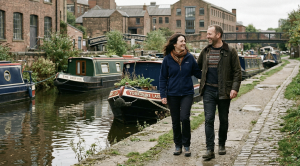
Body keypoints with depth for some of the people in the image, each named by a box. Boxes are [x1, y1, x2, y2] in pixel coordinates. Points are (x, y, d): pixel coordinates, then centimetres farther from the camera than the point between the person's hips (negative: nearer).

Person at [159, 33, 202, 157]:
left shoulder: (189, 58, 0)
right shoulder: (167, 59, -2)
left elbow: (197, 73, 8)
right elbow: (163, 78, 3)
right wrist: (163, 95, -2)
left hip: (187, 93, -1)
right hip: (172, 95, 1)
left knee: (184, 118, -13)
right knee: (175, 121, 9)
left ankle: (186, 145, 4)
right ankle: (178, 145, 25)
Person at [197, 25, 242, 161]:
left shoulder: (230, 52, -3)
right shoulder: (205, 51, 9)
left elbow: (237, 72, -3)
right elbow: (197, 67, 23)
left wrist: (235, 88, -13)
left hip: (224, 91, -2)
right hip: (208, 90, 2)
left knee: (223, 120, 10)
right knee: (209, 119, -5)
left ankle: (222, 145, 28)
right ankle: (210, 150, -5)